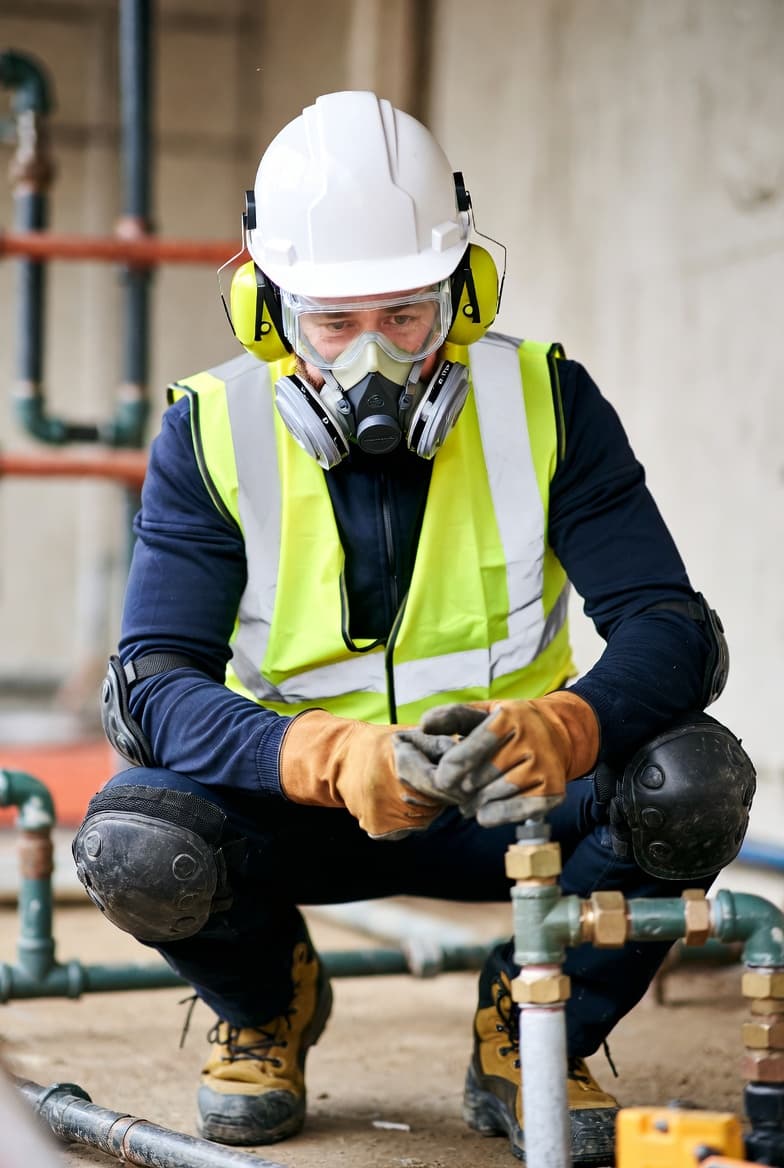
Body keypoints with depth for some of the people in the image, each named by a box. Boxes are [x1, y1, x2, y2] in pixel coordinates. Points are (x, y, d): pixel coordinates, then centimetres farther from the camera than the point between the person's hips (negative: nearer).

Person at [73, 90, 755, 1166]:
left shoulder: (546, 405, -11)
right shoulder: (213, 435, -11)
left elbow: (669, 629, -18)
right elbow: (158, 684, -21)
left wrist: (564, 730, -42)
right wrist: (331, 757, -41)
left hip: (505, 801, 1)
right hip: (297, 801, 0)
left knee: (692, 781, -29)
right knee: (136, 847, -31)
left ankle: (529, 1034, 0)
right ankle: (267, 1006, 7)